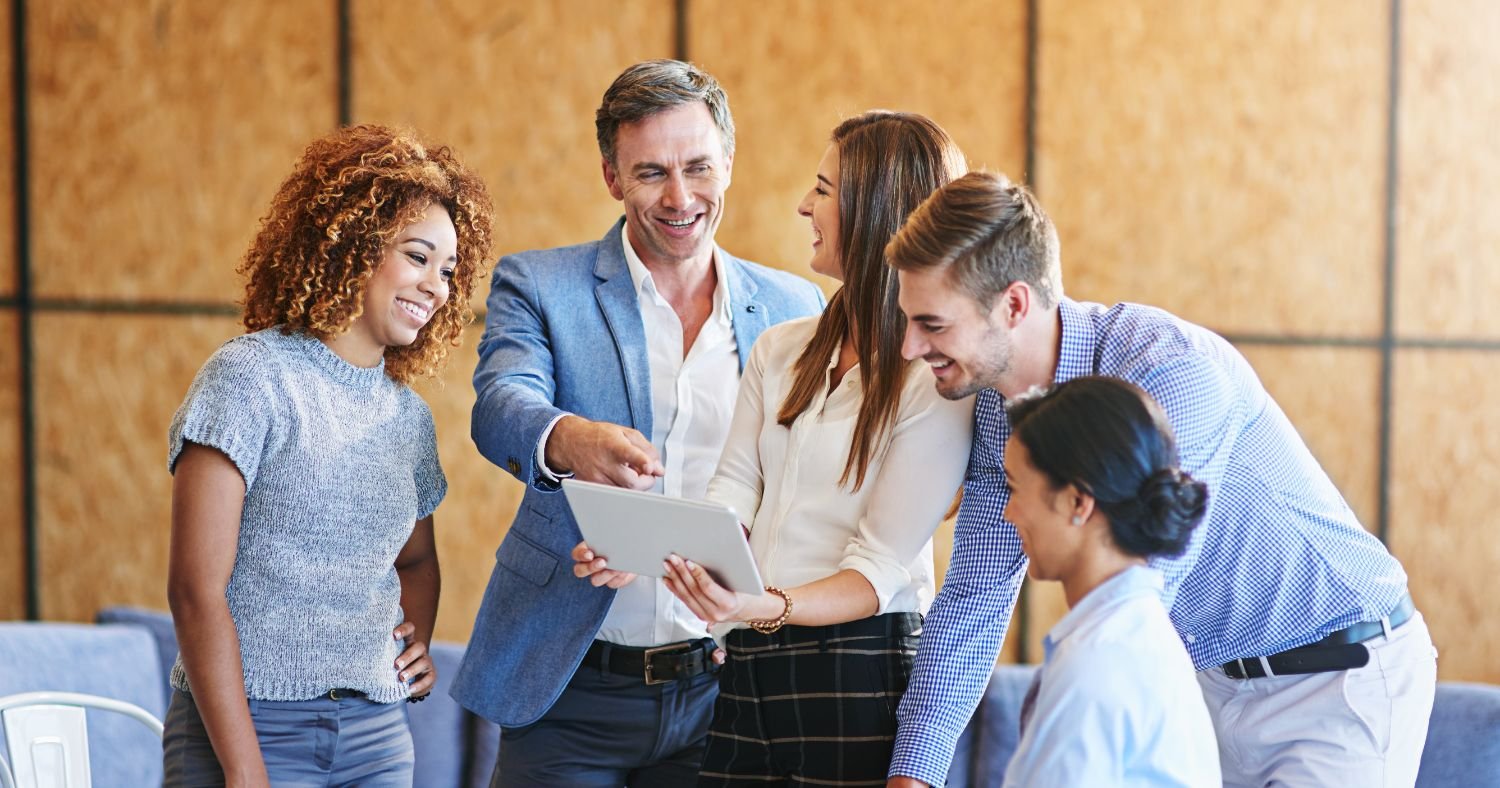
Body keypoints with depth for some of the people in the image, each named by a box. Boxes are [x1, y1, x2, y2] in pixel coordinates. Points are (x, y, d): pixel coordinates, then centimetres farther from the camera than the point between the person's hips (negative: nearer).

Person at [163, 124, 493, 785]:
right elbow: (197, 592, -13)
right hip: (251, 726, -5)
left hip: (376, 731, 6)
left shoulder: (408, 415, 10)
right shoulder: (251, 379, -8)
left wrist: (418, 643, 6)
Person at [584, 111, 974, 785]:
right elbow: (732, 493, 7)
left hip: (858, 678, -5)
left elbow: (879, 570, -12)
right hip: (749, 673, 6)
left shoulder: (935, 381, -8)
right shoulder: (779, 351, 14)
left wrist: (765, 607, -29)